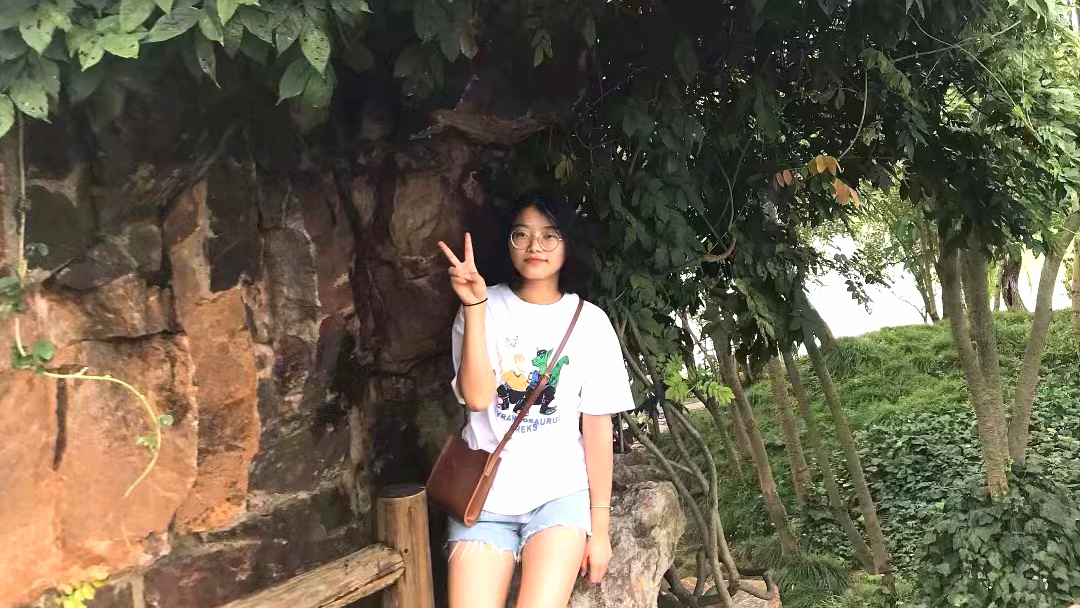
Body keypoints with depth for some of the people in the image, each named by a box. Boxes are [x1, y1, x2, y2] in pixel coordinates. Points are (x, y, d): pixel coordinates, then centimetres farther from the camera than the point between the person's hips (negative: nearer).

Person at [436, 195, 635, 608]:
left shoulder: (589, 321, 0)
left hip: (560, 491, 0)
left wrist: (600, 527, 0)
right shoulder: (486, 308, 2)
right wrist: (474, 306, -18)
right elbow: (476, 397, -12)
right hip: (485, 494, 1)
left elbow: (597, 425, 1)